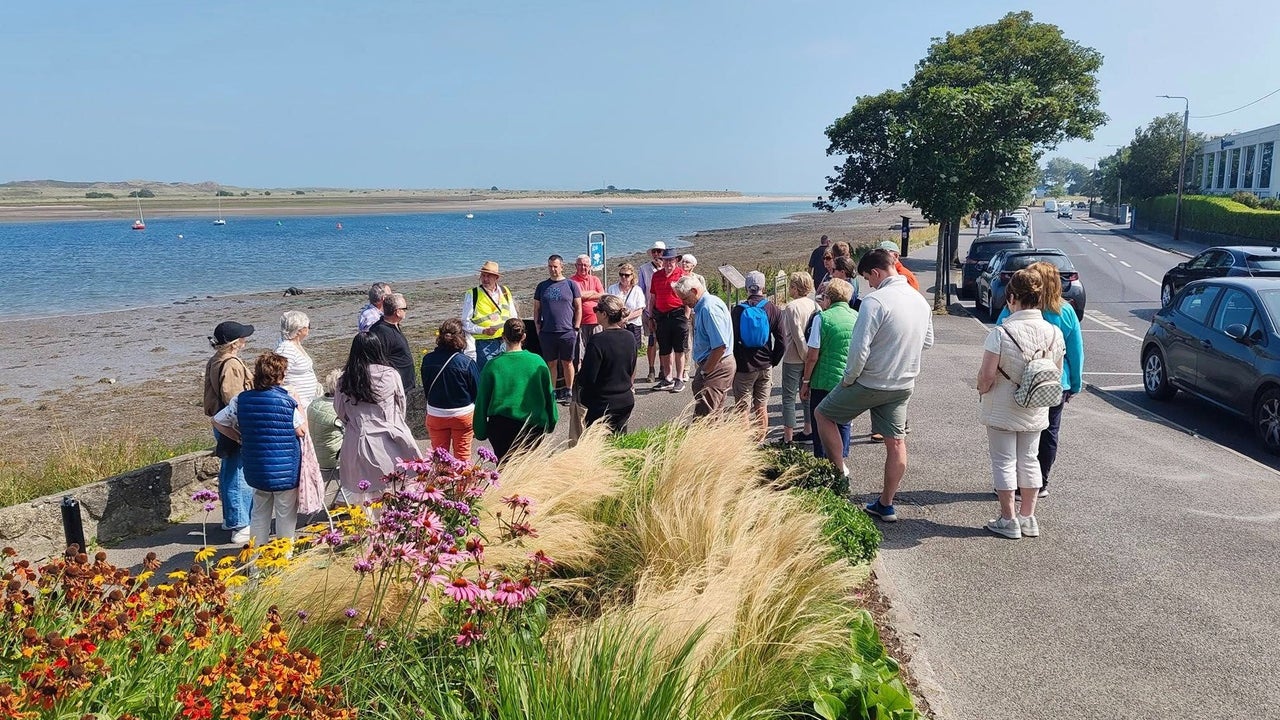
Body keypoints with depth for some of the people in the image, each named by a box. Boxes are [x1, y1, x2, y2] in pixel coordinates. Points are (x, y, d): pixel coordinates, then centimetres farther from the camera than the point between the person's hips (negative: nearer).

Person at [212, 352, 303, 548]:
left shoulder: (242, 399, -1)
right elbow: (302, 431, -10)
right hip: (285, 469, -5)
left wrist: (240, 438, 15)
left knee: (260, 512, 19)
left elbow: (218, 421, 8)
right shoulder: (286, 401, -17)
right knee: (286, 514, 9)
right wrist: (297, 403, 0)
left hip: (256, 469, 5)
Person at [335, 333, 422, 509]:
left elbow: (340, 411, 10)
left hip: (358, 442, 1)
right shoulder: (390, 375, -6)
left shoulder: (345, 380, -2)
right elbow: (402, 405, 7)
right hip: (388, 443, -1)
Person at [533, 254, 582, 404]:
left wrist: (576, 328, -3)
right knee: (551, 364, 8)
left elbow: (578, 308, 2)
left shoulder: (571, 285, 1)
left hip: (567, 332, -2)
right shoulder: (542, 286, 8)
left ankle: (568, 392, 18)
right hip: (547, 332, 2)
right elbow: (536, 309, 12)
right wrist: (538, 327, 3)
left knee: (567, 363, 7)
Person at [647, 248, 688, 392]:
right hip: (661, 316, 5)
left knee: (679, 350, 0)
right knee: (664, 350, 9)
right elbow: (652, 298, 15)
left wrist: (685, 317, -8)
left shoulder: (682, 274, -3)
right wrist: (651, 317, 11)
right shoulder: (656, 276, 11)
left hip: (678, 314, -5)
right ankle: (667, 379, 19)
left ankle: (679, 379, 6)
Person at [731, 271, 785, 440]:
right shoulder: (773, 310, -5)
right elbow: (781, 343, -4)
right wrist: (773, 361, 10)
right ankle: (760, 443, 20)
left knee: (743, 409, 6)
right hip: (765, 367, 2)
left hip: (743, 368, -2)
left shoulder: (738, 310, -9)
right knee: (761, 408, 13)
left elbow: (731, 341, -7)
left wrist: (733, 365, 5)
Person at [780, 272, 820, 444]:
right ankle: (808, 431, 28)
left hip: (794, 359, -7)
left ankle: (788, 438, 1)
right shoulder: (814, 305, 3)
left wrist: (805, 355, -11)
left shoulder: (791, 307, -16)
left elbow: (797, 335, -19)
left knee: (789, 397, 0)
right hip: (810, 357, 7)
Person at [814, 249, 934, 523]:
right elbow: (928, 341, 16)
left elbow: (860, 347, -23)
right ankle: (886, 505, 22)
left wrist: (848, 379, -10)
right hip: (903, 385, 7)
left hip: (870, 383, -7)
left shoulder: (876, 300, -21)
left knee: (822, 414, 12)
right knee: (896, 443, 12)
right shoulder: (920, 300, 4)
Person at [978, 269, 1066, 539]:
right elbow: (1057, 375, 5)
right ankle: (1028, 518, 25)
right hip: (1036, 412, 5)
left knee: (1004, 461, 7)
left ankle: (1008, 521, 13)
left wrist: (982, 390, 1)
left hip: (1002, 410, -5)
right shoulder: (1054, 333, -5)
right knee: (1029, 460, 17)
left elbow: (987, 376, -20)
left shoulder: (1001, 333, -22)